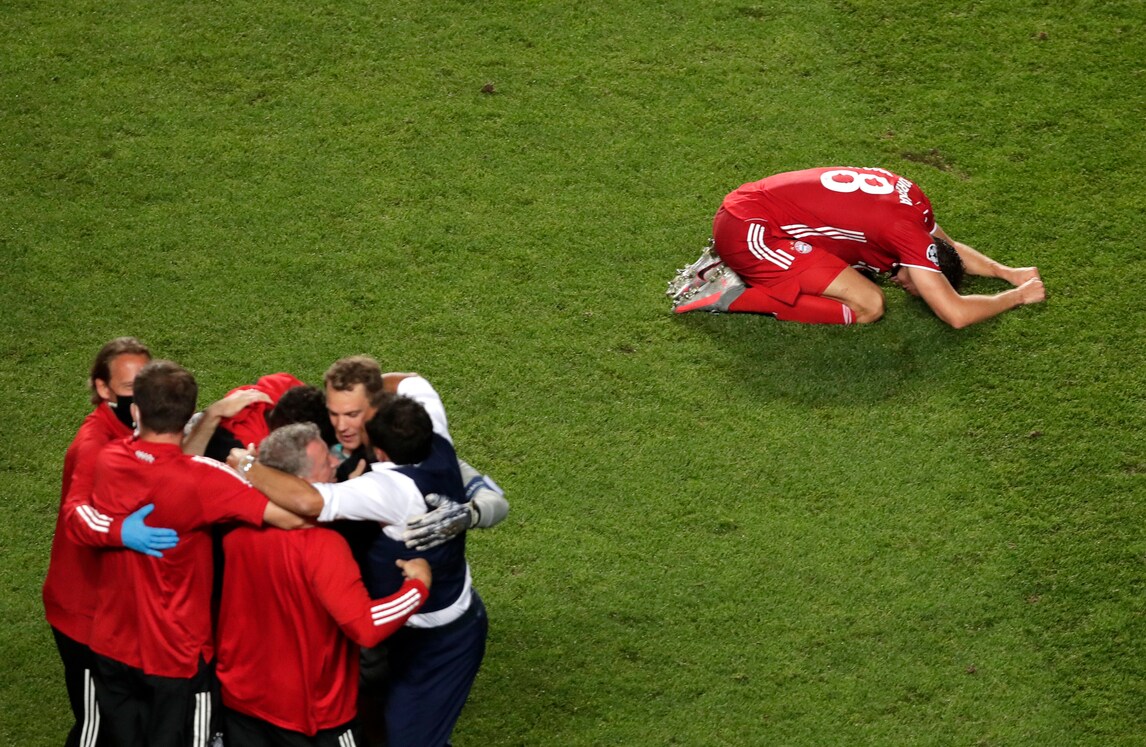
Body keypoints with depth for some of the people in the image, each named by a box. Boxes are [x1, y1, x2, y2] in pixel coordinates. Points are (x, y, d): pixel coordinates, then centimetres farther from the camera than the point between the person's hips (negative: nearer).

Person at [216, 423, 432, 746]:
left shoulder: (238, 522, -10)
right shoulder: (321, 544, -29)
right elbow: (366, 627, -33)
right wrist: (419, 585, -18)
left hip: (239, 695, 6)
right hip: (308, 712, -5)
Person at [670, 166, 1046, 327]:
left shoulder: (912, 199, 9)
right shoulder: (907, 230, -15)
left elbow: (950, 248, 30)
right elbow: (957, 314, -17)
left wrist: (1007, 272, 20)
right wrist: (1018, 296, -2)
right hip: (748, 230, -9)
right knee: (868, 307, -11)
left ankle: (729, 268, 13)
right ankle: (732, 296, -10)